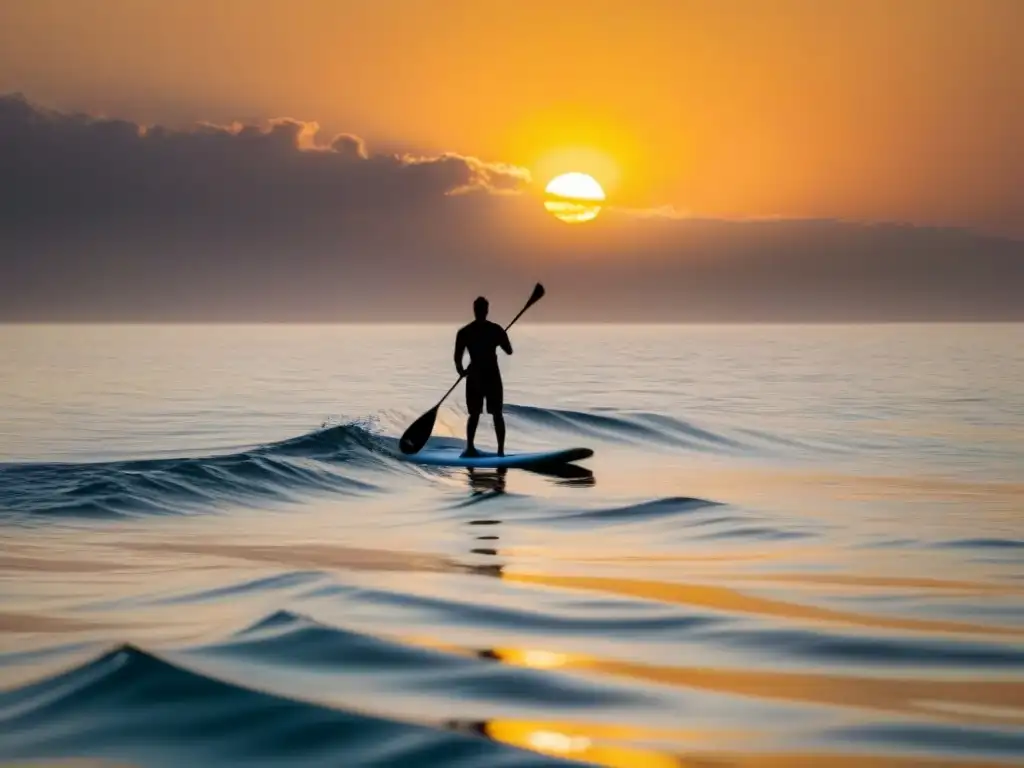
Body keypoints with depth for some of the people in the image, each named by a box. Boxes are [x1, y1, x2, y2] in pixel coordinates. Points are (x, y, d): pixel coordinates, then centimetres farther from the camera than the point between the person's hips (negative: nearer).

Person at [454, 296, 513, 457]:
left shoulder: (464, 332, -4)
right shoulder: (496, 329, -5)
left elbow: (457, 357, -5)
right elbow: (509, 351, 3)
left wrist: (462, 371, 13)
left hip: (474, 377, 1)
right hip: (492, 376, -1)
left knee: (474, 414, 13)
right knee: (497, 414, 4)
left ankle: (470, 448, 11)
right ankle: (501, 450, -2)